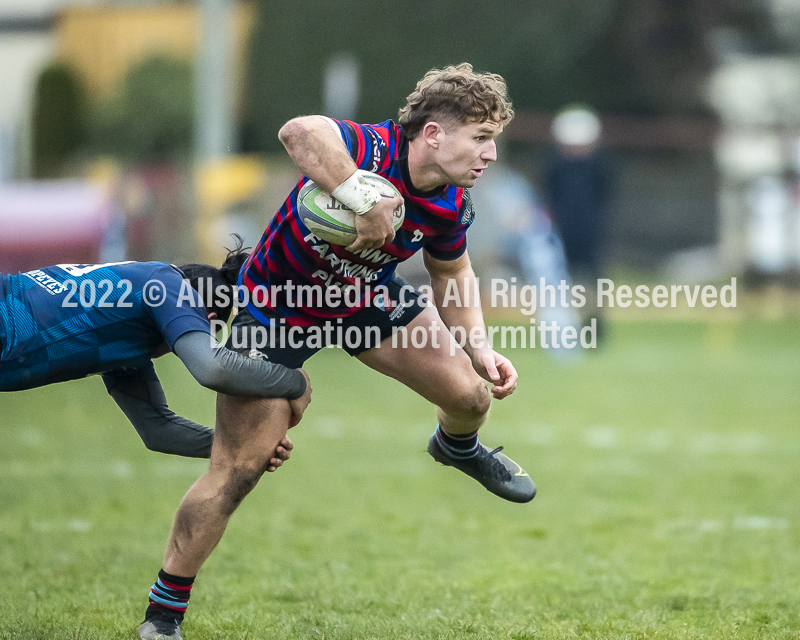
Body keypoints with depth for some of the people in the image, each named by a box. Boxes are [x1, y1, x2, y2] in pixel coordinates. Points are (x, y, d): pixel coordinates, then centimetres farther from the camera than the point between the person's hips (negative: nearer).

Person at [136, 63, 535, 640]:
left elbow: (452, 273, 7)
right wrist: (366, 202, -58)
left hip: (368, 296, 6)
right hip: (278, 305, -6)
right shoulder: (374, 151, -35)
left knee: (471, 394, 0)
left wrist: (482, 350, -5)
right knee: (237, 471, -9)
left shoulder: (452, 205, -13)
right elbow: (301, 133, -58)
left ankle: (458, 447, 41)